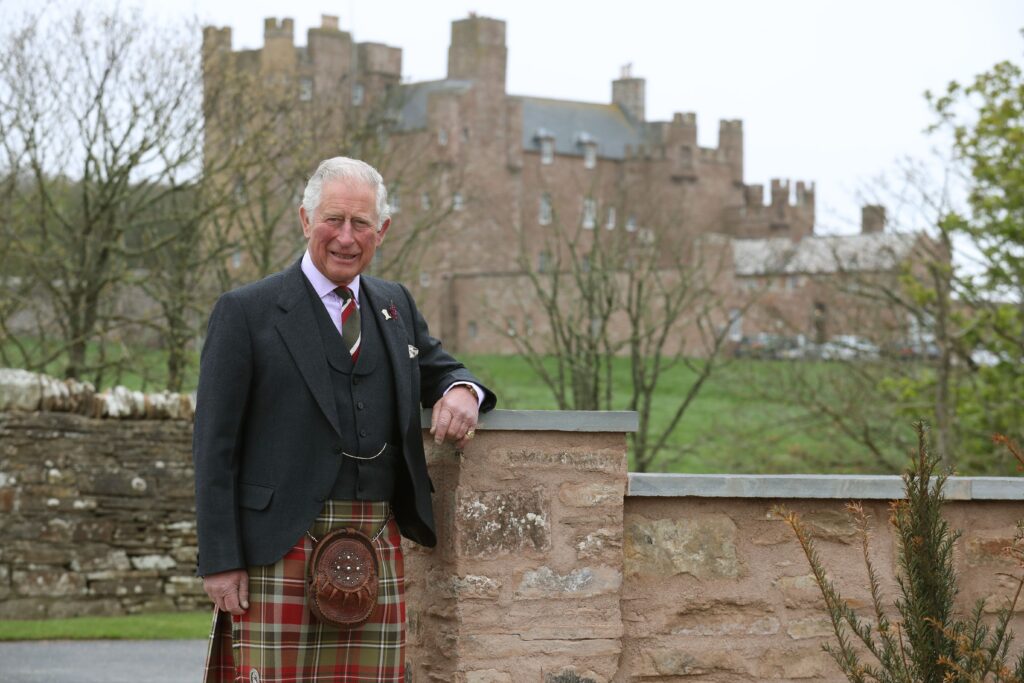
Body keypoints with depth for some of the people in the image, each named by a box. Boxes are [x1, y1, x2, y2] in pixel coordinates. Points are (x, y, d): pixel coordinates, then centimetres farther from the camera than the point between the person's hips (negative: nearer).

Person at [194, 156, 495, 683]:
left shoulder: (396, 305, 16)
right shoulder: (246, 312, 0)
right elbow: (215, 446, -3)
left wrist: (462, 390, 2)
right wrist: (220, 561, -10)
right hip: (279, 552, -5)